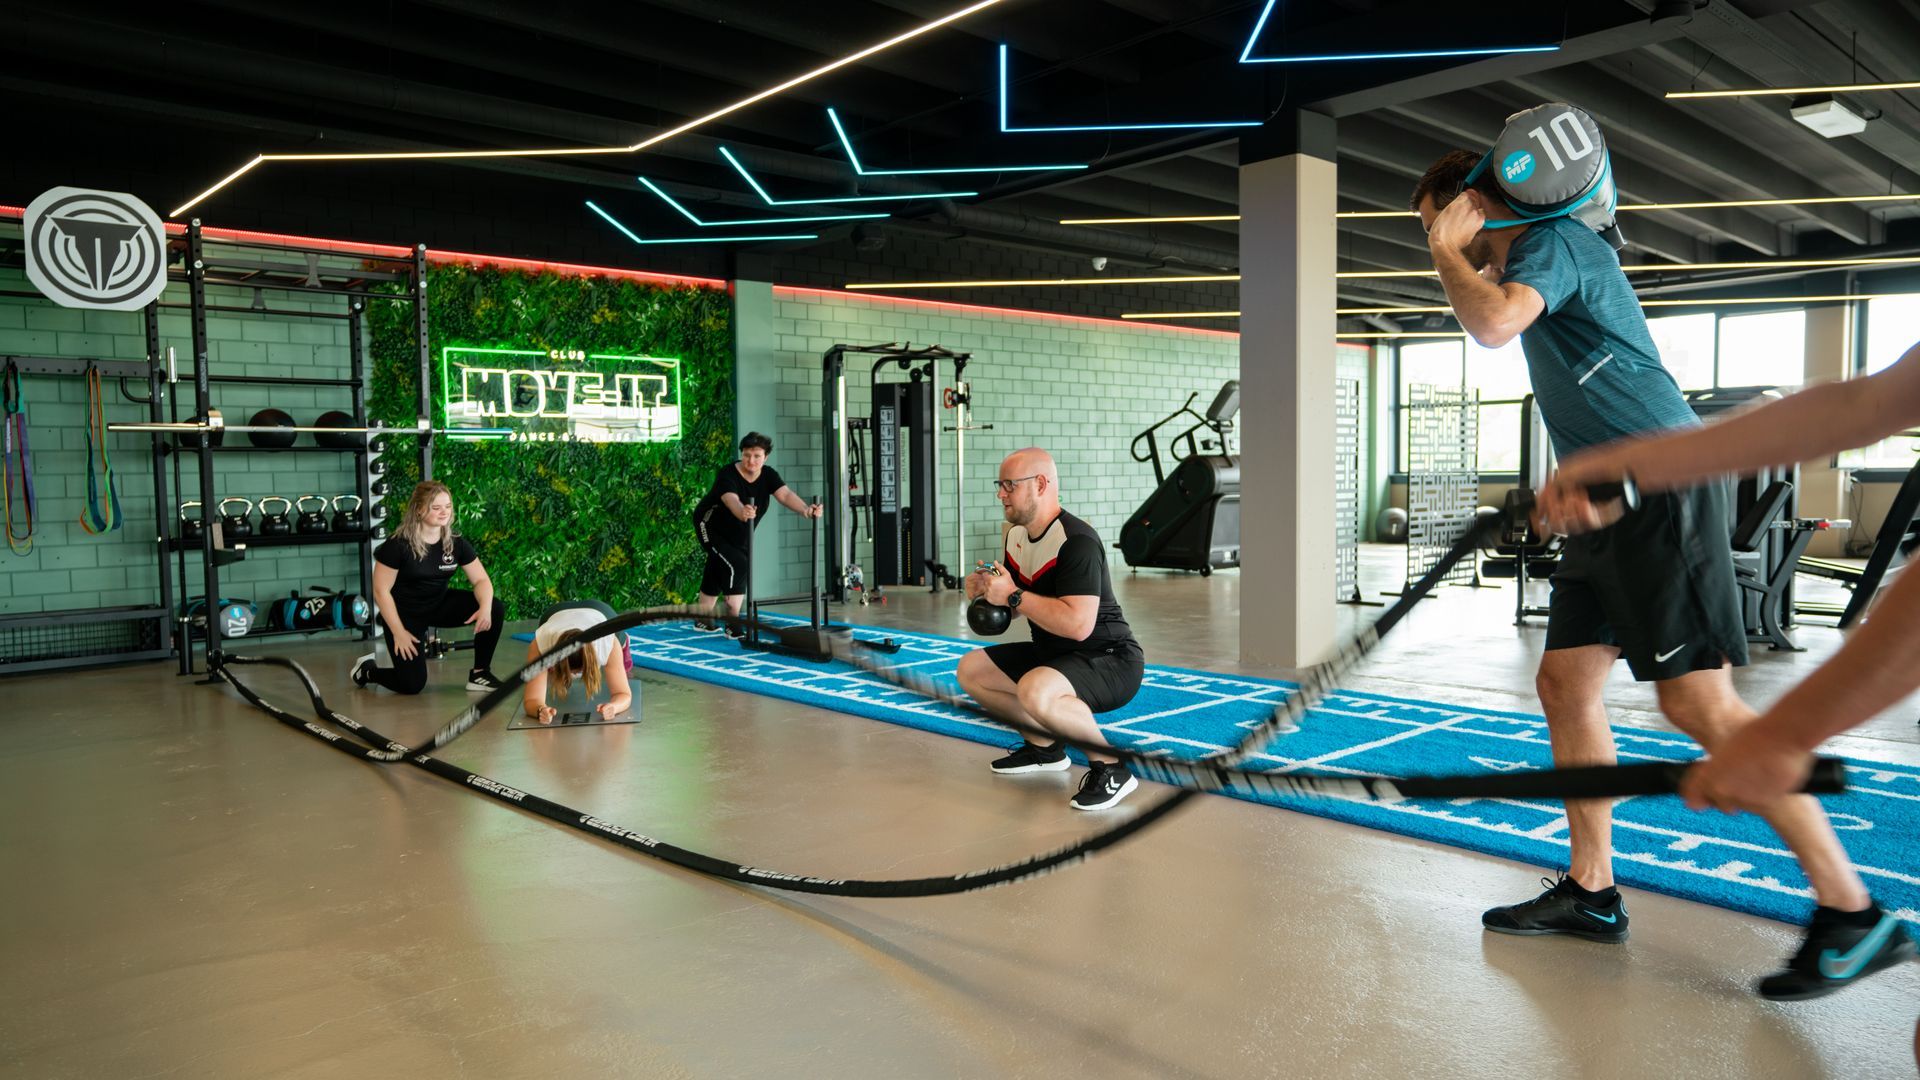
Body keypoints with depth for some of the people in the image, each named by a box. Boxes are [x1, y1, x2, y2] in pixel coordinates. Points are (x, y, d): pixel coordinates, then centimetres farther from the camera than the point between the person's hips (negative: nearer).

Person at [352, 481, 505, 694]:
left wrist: (485, 607, -29)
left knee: (495, 609, -19)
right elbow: (381, 590, -16)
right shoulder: (398, 544, -21)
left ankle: (479, 674, -3)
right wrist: (398, 632, -17)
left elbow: (481, 579, -7)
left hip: (439, 605, 5)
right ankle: (367, 670, 23)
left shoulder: (455, 542, -7)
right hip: (404, 612, -5)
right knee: (412, 684, -12)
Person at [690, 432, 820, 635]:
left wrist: (805, 510, -51)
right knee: (737, 565, -21)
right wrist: (742, 512, -73)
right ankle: (733, 624, -18)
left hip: (738, 534, 6)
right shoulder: (728, 474, -30)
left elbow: (785, 494, -32)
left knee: (717, 573, 17)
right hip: (711, 527, -6)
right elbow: (731, 500, -50)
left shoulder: (768, 475, -15)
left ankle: (702, 619, 34)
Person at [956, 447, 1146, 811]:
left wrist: (1013, 596, -27)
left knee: (1035, 691, -37)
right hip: (1052, 655, 10)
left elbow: (1078, 625, -34)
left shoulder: (1076, 541, -23)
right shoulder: (1016, 535, 6)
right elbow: (1013, 606, 19)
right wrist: (984, 588, -3)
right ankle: (1045, 747, 16)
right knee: (971, 669, 11)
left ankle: (1111, 767, -15)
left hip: (1110, 660, -10)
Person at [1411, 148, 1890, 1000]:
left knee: (1699, 703, -11)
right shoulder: (1529, 262, 20)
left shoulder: (1555, 242, -9)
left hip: (1661, 485, -10)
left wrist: (1450, 253, -10)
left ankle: (1848, 907, -1)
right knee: (1565, 684, 8)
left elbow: (1493, 325, -27)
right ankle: (1591, 892, 15)